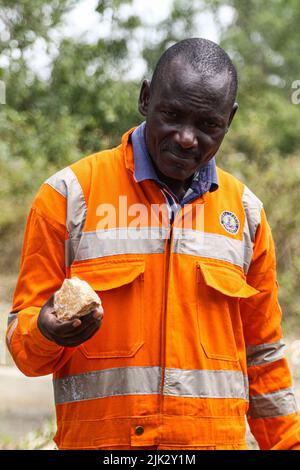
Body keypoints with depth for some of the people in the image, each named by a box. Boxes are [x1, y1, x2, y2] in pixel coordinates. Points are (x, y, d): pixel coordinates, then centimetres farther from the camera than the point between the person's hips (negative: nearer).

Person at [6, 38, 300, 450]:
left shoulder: (245, 211, 8)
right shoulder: (70, 195, -2)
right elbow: (22, 338, -1)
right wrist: (47, 334, -22)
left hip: (219, 439, 3)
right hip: (100, 439, -2)